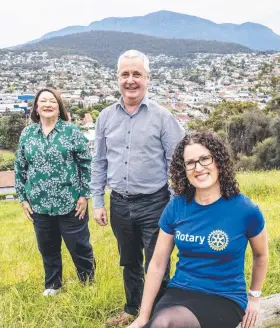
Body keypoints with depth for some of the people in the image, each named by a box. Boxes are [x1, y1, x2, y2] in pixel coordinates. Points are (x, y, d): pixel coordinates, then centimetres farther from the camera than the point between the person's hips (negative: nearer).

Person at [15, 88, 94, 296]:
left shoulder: (72, 131, -5)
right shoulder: (27, 134, 5)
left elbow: (86, 164, -4)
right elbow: (20, 168, 10)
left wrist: (84, 195, -7)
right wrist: (23, 198, 7)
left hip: (71, 203, -3)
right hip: (39, 205, 3)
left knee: (79, 246, 8)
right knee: (48, 249, 17)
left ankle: (88, 282, 30)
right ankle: (52, 285, 37)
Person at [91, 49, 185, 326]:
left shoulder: (162, 116, -7)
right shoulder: (106, 117, 3)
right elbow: (99, 163, 9)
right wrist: (98, 203, 7)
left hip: (154, 204, -4)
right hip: (119, 204, 4)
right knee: (129, 263, 21)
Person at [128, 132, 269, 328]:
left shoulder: (245, 210, -10)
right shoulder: (175, 207, -3)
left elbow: (261, 254, 11)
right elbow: (158, 264, 3)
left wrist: (255, 296, 19)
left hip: (224, 299, -3)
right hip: (179, 292, 3)